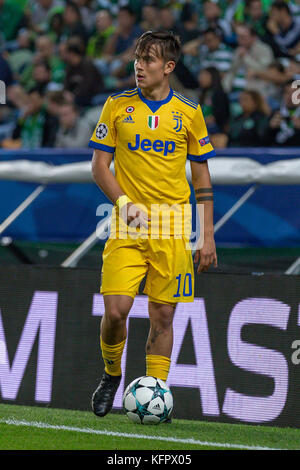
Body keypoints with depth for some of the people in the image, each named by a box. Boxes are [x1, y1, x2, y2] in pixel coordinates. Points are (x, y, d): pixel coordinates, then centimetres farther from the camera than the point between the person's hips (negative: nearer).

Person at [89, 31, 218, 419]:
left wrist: (208, 236, 4)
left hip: (173, 225, 1)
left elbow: (202, 175, 9)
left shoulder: (189, 113, 5)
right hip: (128, 225, -1)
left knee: (162, 314, 0)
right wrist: (123, 202, -13)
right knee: (116, 310, -11)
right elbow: (99, 165, 5)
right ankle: (111, 375, 15)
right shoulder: (118, 106, 4)